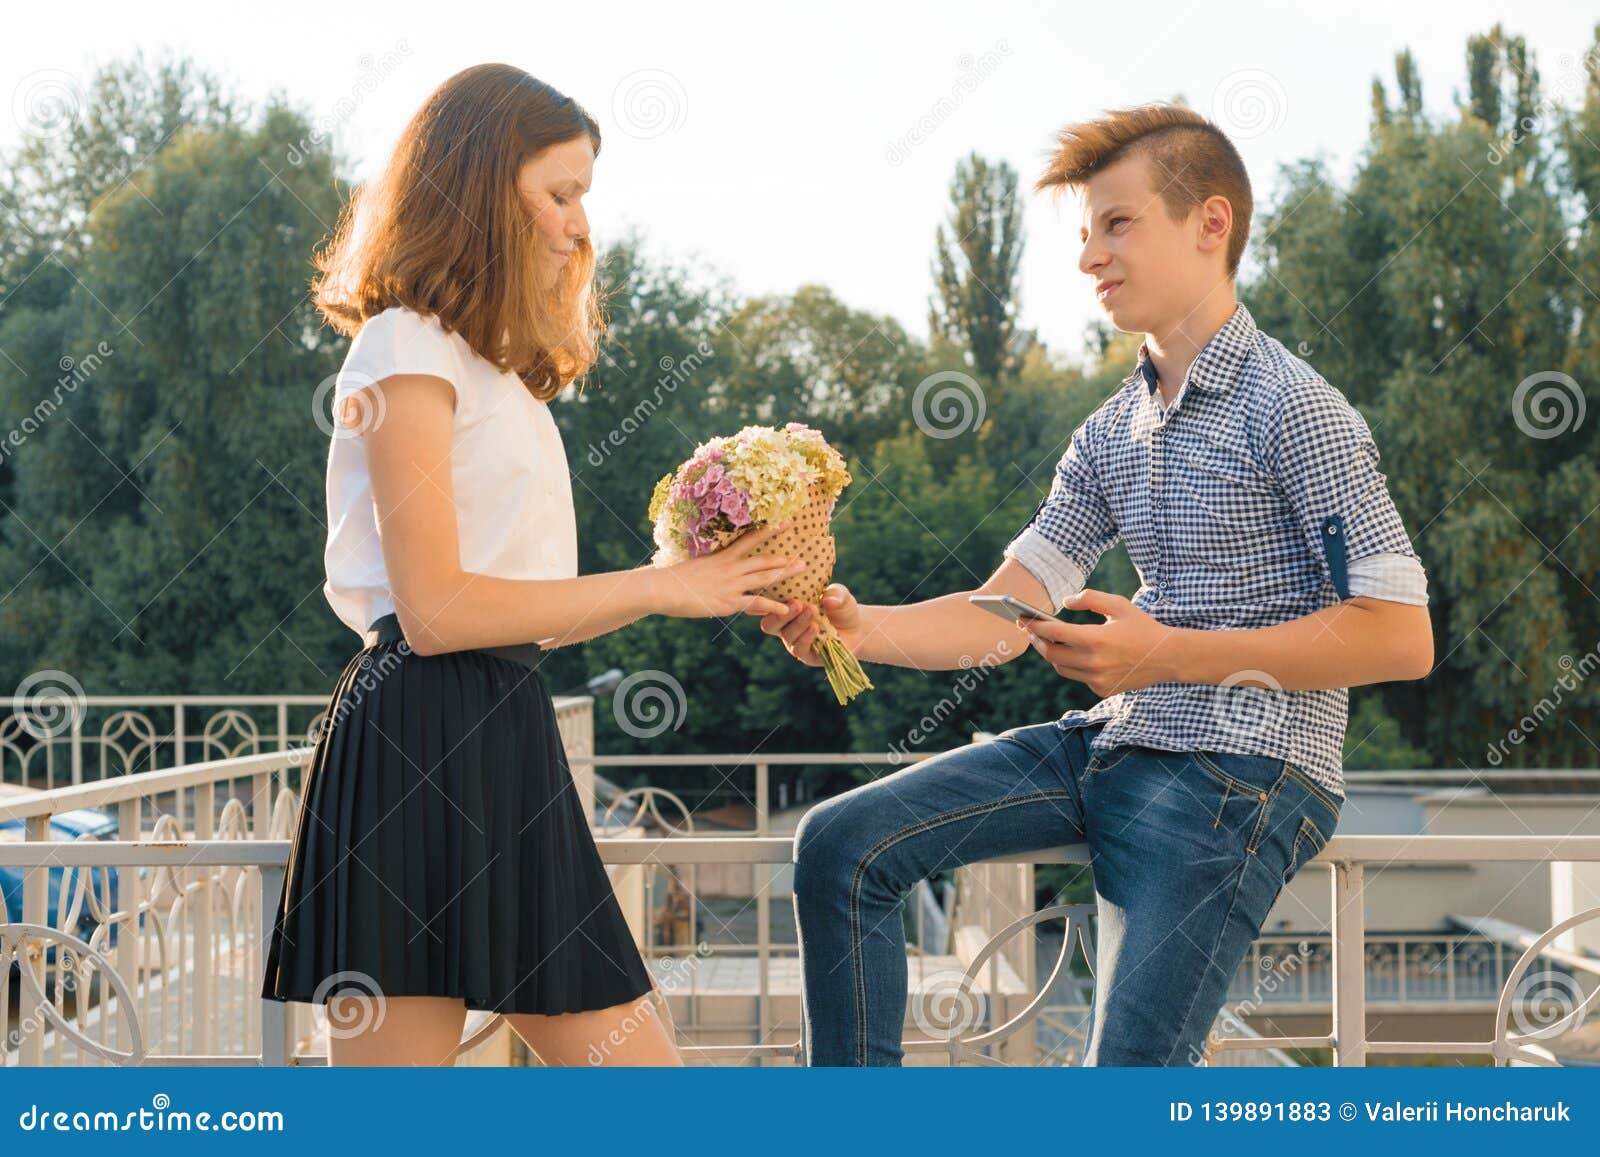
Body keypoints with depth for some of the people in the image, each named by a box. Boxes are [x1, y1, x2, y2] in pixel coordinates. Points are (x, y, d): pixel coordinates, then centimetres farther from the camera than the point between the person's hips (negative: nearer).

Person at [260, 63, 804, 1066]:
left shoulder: (493, 371, 23)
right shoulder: (408, 347, -5)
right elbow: (436, 610, -15)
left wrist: (704, 584, 9)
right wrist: (657, 588, -9)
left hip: (507, 748, 9)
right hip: (421, 747, -9)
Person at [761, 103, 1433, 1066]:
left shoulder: (1290, 407, -9)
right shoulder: (1112, 433, 15)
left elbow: (1401, 636, -15)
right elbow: (1005, 616, 10)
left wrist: (1168, 653, -19)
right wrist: (862, 629, -10)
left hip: (1246, 769, -8)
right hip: (1113, 743, 8)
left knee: (1131, 1065, -20)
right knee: (841, 846, -2)